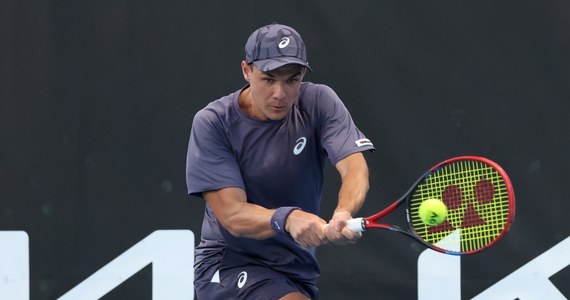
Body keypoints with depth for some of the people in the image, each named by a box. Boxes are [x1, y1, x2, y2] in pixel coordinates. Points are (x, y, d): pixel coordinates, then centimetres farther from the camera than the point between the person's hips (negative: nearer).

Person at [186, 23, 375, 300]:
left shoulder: (320, 103, -8)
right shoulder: (212, 123, -16)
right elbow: (232, 215, -23)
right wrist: (287, 219, -44)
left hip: (297, 271, 5)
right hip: (227, 264, -5)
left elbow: (355, 167, -23)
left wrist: (343, 214, -47)